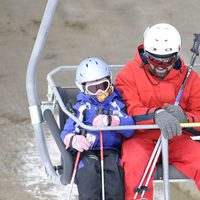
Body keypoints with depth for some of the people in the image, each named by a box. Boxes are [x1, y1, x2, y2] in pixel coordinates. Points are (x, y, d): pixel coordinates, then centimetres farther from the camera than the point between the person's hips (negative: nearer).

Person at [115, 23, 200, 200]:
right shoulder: (129, 74, 0)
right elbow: (130, 111, -13)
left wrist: (184, 118, -21)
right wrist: (156, 115, -34)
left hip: (177, 139, 3)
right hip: (140, 138, -2)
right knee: (135, 162, -35)